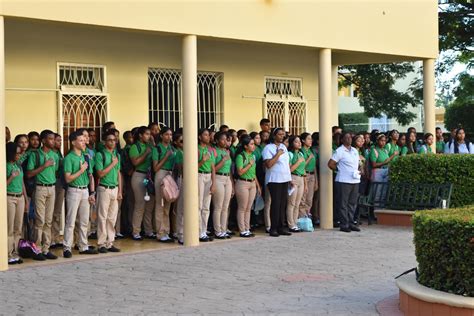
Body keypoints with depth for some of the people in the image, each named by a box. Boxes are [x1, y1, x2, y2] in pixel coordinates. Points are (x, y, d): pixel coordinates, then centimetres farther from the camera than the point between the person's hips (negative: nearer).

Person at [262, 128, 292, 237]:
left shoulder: (283, 147, 16)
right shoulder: (268, 148, -8)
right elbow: (268, 164, -18)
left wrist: (289, 176, 17)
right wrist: (278, 154, -16)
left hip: (285, 179, 7)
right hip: (274, 180, -7)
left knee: (283, 203, 7)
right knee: (275, 204, -7)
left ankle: (281, 227, 13)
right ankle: (273, 228, -2)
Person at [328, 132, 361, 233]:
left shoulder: (355, 151, 16)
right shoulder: (339, 151, -6)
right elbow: (330, 164, -9)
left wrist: (358, 171, 8)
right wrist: (340, 170, -1)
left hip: (355, 180, 7)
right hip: (344, 181, -7)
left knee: (352, 203, 10)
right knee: (343, 204, -3)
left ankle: (351, 223, 16)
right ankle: (344, 225, 0)